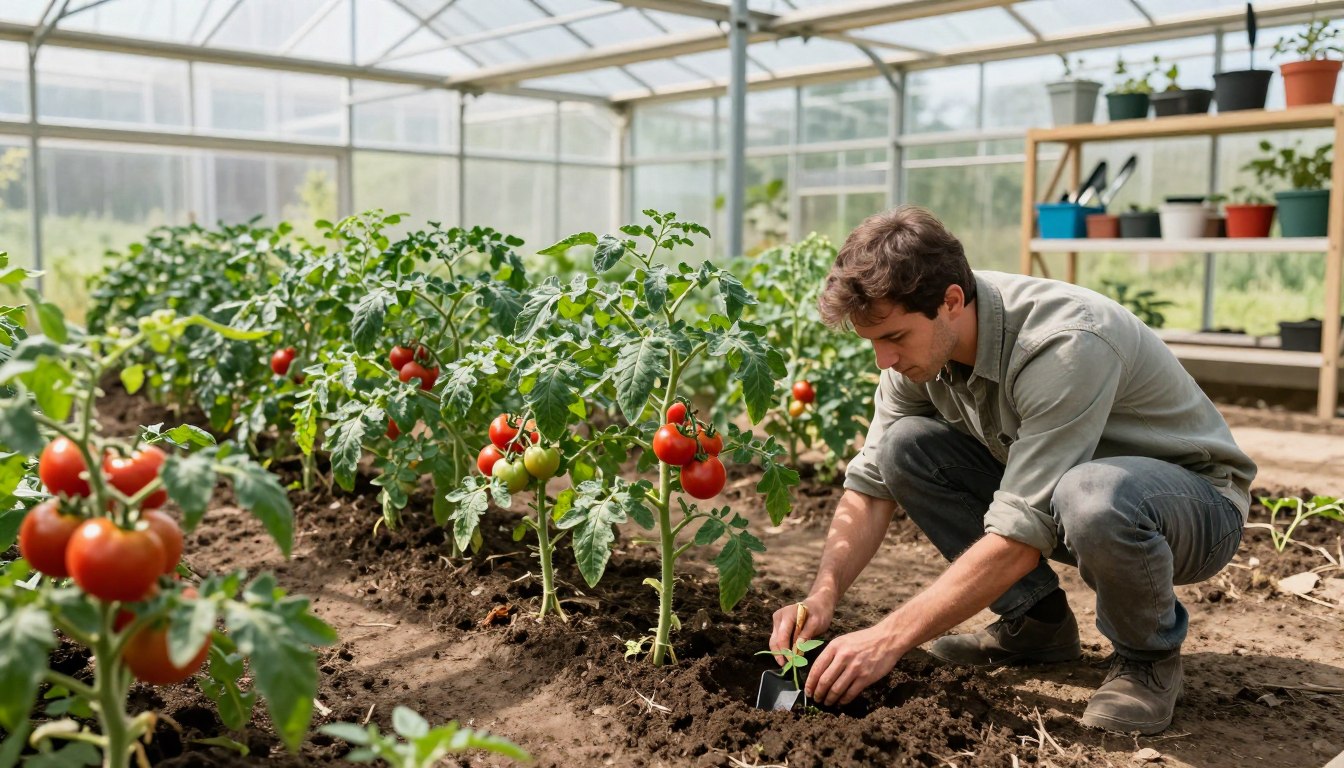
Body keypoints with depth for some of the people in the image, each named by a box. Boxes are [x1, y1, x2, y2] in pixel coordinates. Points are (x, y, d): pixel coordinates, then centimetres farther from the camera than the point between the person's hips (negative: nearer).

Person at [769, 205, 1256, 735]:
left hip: (1198, 498, -6)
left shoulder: (1065, 344, -34)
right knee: (904, 445, -11)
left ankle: (1148, 654, -8)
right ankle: (1037, 621, 3)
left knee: (1093, 496, -41)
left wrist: (890, 638, -33)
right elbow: (871, 484, -6)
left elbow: (1020, 537, -36)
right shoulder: (920, 338, -11)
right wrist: (822, 597, -20)